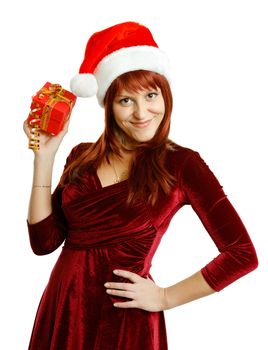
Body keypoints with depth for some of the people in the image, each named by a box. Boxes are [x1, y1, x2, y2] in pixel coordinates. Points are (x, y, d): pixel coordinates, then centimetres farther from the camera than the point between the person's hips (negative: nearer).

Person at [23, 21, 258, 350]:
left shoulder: (182, 164, -9)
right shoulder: (82, 157, 3)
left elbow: (242, 254, -12)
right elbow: (44, 241, -3)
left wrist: (164, 298, -8)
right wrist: (44, 155, -5)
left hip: (124, 319, -4)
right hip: (61, 308, 4)